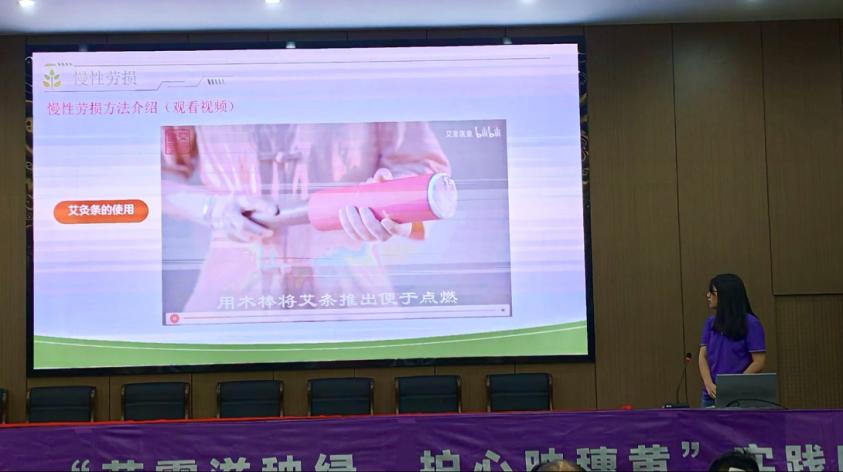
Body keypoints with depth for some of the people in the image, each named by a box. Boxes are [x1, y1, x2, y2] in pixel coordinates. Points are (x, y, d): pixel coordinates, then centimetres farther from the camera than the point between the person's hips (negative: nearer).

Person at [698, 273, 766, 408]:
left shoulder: (750, 323, -6)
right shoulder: (711, 322, 9)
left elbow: (759, 362, -9)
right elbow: (703, 357, 5)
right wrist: (709, 385, -12)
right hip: (710, 395, 5)